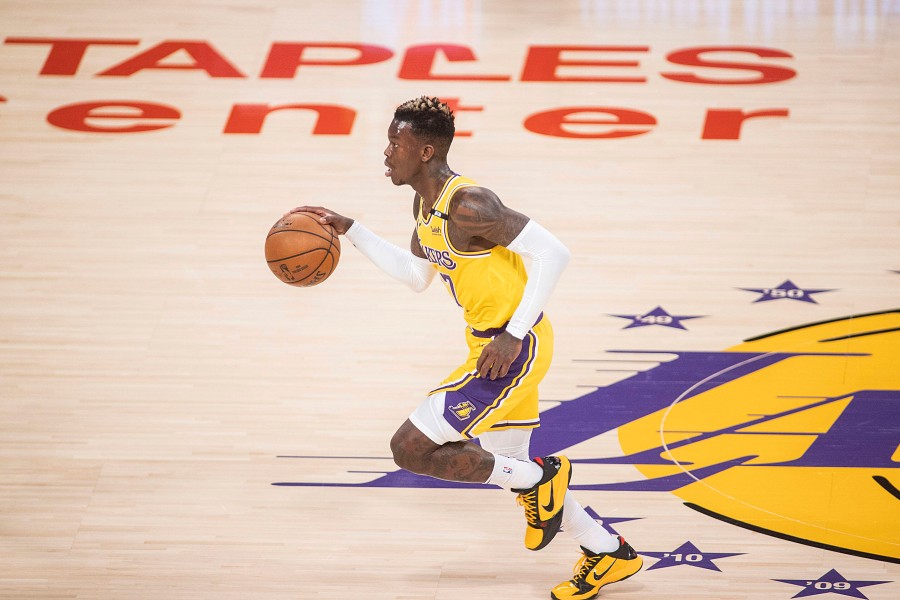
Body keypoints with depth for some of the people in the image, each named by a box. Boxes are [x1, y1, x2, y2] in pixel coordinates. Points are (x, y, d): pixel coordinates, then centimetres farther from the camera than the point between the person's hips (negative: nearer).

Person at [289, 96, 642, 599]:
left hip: (514, 348, -10)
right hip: (496, 346, 10)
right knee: (508, 468, 20)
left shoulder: (468, 205, -23)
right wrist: (350, 231, 15)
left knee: (411, 449, -9)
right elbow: (417, 275, 22)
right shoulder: (426, 203, 7)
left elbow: (553, 253, -26)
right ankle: (610, 554, 31)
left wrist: (515, 336, -28)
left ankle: (541, 479, 3)